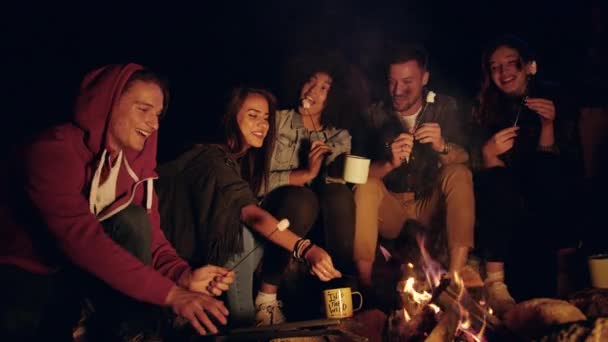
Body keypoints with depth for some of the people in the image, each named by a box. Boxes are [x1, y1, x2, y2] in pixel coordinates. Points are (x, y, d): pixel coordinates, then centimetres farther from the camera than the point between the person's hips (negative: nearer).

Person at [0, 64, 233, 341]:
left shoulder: (135, 160, -4)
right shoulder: (54, 149, -27)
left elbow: (148, 233, -8)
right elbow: (80, 237, -38)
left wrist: (183, 275, -31)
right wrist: (170, 293, -43)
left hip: (79, 265, 6)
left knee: (133, 218, -20)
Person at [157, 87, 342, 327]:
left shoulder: (244, 159, 7)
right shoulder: (212, 159, -24)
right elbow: (251, 215, -37)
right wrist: (306, 249, -49)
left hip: (209, 243, 9)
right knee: (247, 237, -31)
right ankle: (244, 323, -14)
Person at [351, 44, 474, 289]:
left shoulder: (444, 107, -2)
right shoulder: (375, 115, -5)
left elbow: (464, 159, -13)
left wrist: (442, 146, -35)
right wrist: (390, 163, -35)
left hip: (432, 205, 1)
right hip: (391, 208, 0)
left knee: (459, 174, -25)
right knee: (366, 186, -28)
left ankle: (456, 276, -32)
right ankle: (364, 281, -29)